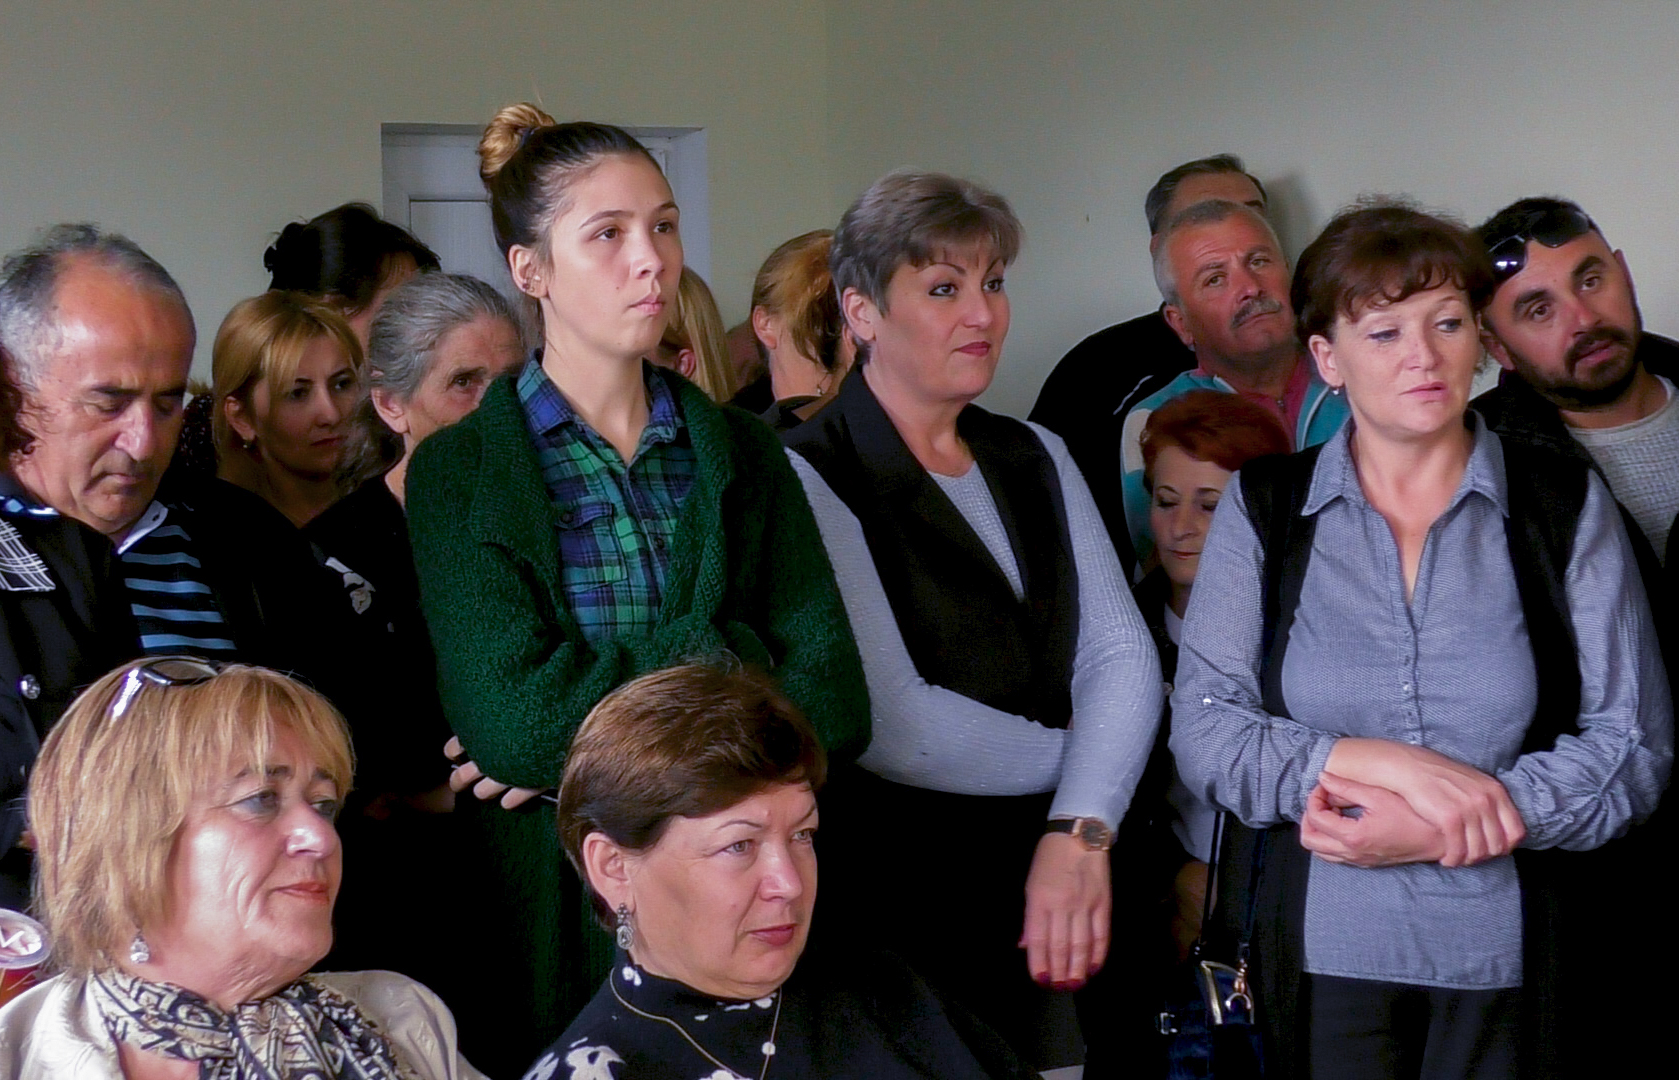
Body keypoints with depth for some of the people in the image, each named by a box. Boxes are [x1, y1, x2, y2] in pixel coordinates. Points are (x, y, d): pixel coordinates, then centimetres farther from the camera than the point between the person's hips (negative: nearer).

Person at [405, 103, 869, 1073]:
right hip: (558, 906, -3)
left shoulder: (743, 456, 6)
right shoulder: (460, 472, -3)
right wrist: (727, 660, -12)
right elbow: (509, 720, -17)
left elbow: (835, 702, -7)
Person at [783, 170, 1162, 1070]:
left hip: (1065, 900, 6)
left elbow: (1122, 654, 1)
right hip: (897, 922, -6)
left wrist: (1079, 833, -15)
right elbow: (893, 728, -21)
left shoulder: (1035, 459, 11)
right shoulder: (810, 480, -12)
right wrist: (1078, 756, -6)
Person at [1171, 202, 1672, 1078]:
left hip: (1515, 952, 0)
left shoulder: (1567, 506, 1)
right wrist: (1388, 765, -19)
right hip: (1321, 951, 0)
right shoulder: (1261, 507, 2)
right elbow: (1204, 732, -5)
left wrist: (1437, 829, -16)